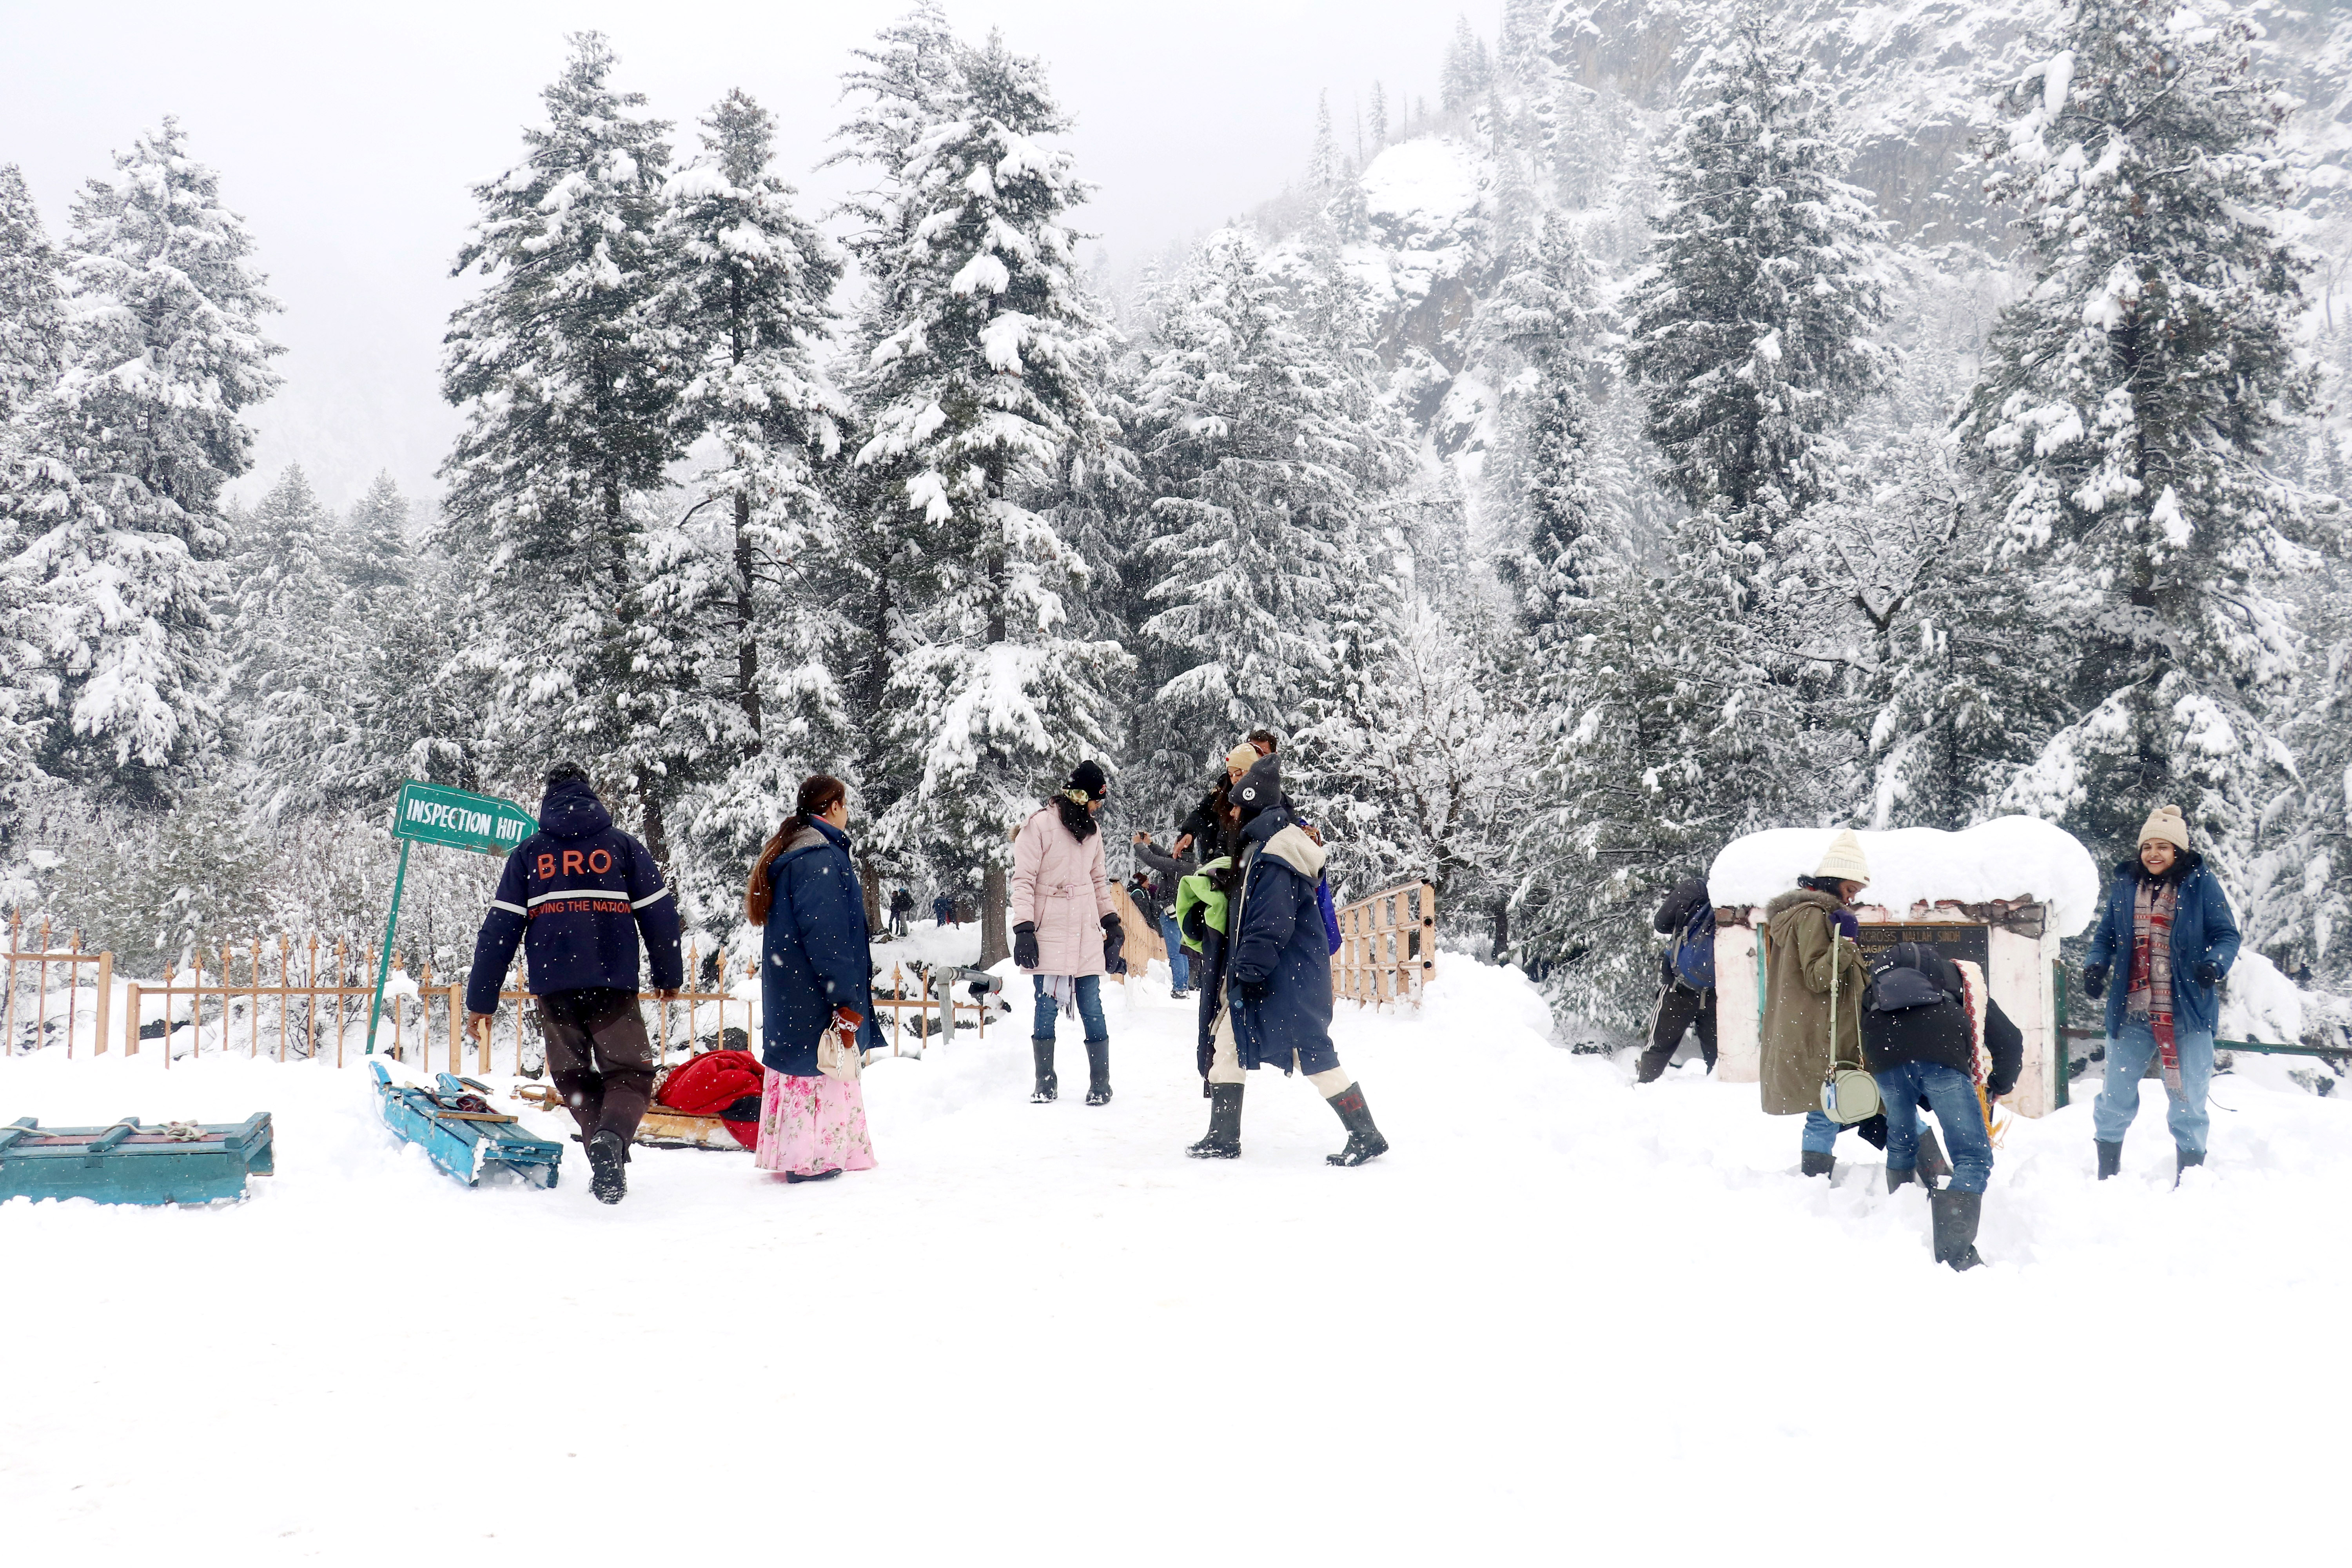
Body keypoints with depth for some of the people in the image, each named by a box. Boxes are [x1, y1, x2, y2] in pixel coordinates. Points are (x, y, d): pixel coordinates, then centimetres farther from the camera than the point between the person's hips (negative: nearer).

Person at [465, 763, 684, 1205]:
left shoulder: (528, 853, 10)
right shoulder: (622, 845, 8)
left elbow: (500, 928, 6)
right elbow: (659, 913, 8)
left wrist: (481, 998, 8)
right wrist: (669, 976, 20)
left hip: (553, 988, 2)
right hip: (614, 985, -1)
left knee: (575, 1078, 17)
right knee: (631, 1073, 3)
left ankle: (607, 1162, 5)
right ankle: (610, 1137, -26)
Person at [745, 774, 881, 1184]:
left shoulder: (791, 851, 17)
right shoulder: (819, 857, -16)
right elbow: (824, 935, -22)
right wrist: (845, 999, -20)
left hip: (790, 990, 11)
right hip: (814, 993, -11)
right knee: (820, 1067, -4)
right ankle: (807, 1161, 0)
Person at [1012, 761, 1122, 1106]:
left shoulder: (1091, 829, 14)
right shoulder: (1040, 825, -5)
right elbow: (1023, 881, -8)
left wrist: (1111, 921, 17)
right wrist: (1023, 929, -14)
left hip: (1086, 934, 4)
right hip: (1049, 933, -4)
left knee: (1092, 1009, 0)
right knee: (1047, 1008, -2)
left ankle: (1100, 1084, 8)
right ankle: (1045, 1084, 11)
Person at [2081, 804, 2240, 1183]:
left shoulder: (2201, 884, -3)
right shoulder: (2124, 885, 6)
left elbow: (2226, 935, -4)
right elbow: (2105, 936, 13)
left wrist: (2215, 964, -24)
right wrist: (2095, 966, -6)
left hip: (2187, 1013, -3)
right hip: (2132, 1013, 3)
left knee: (2188, 1105, 5)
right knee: (2115, 1101, 10)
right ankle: (2106, 1179, 24)